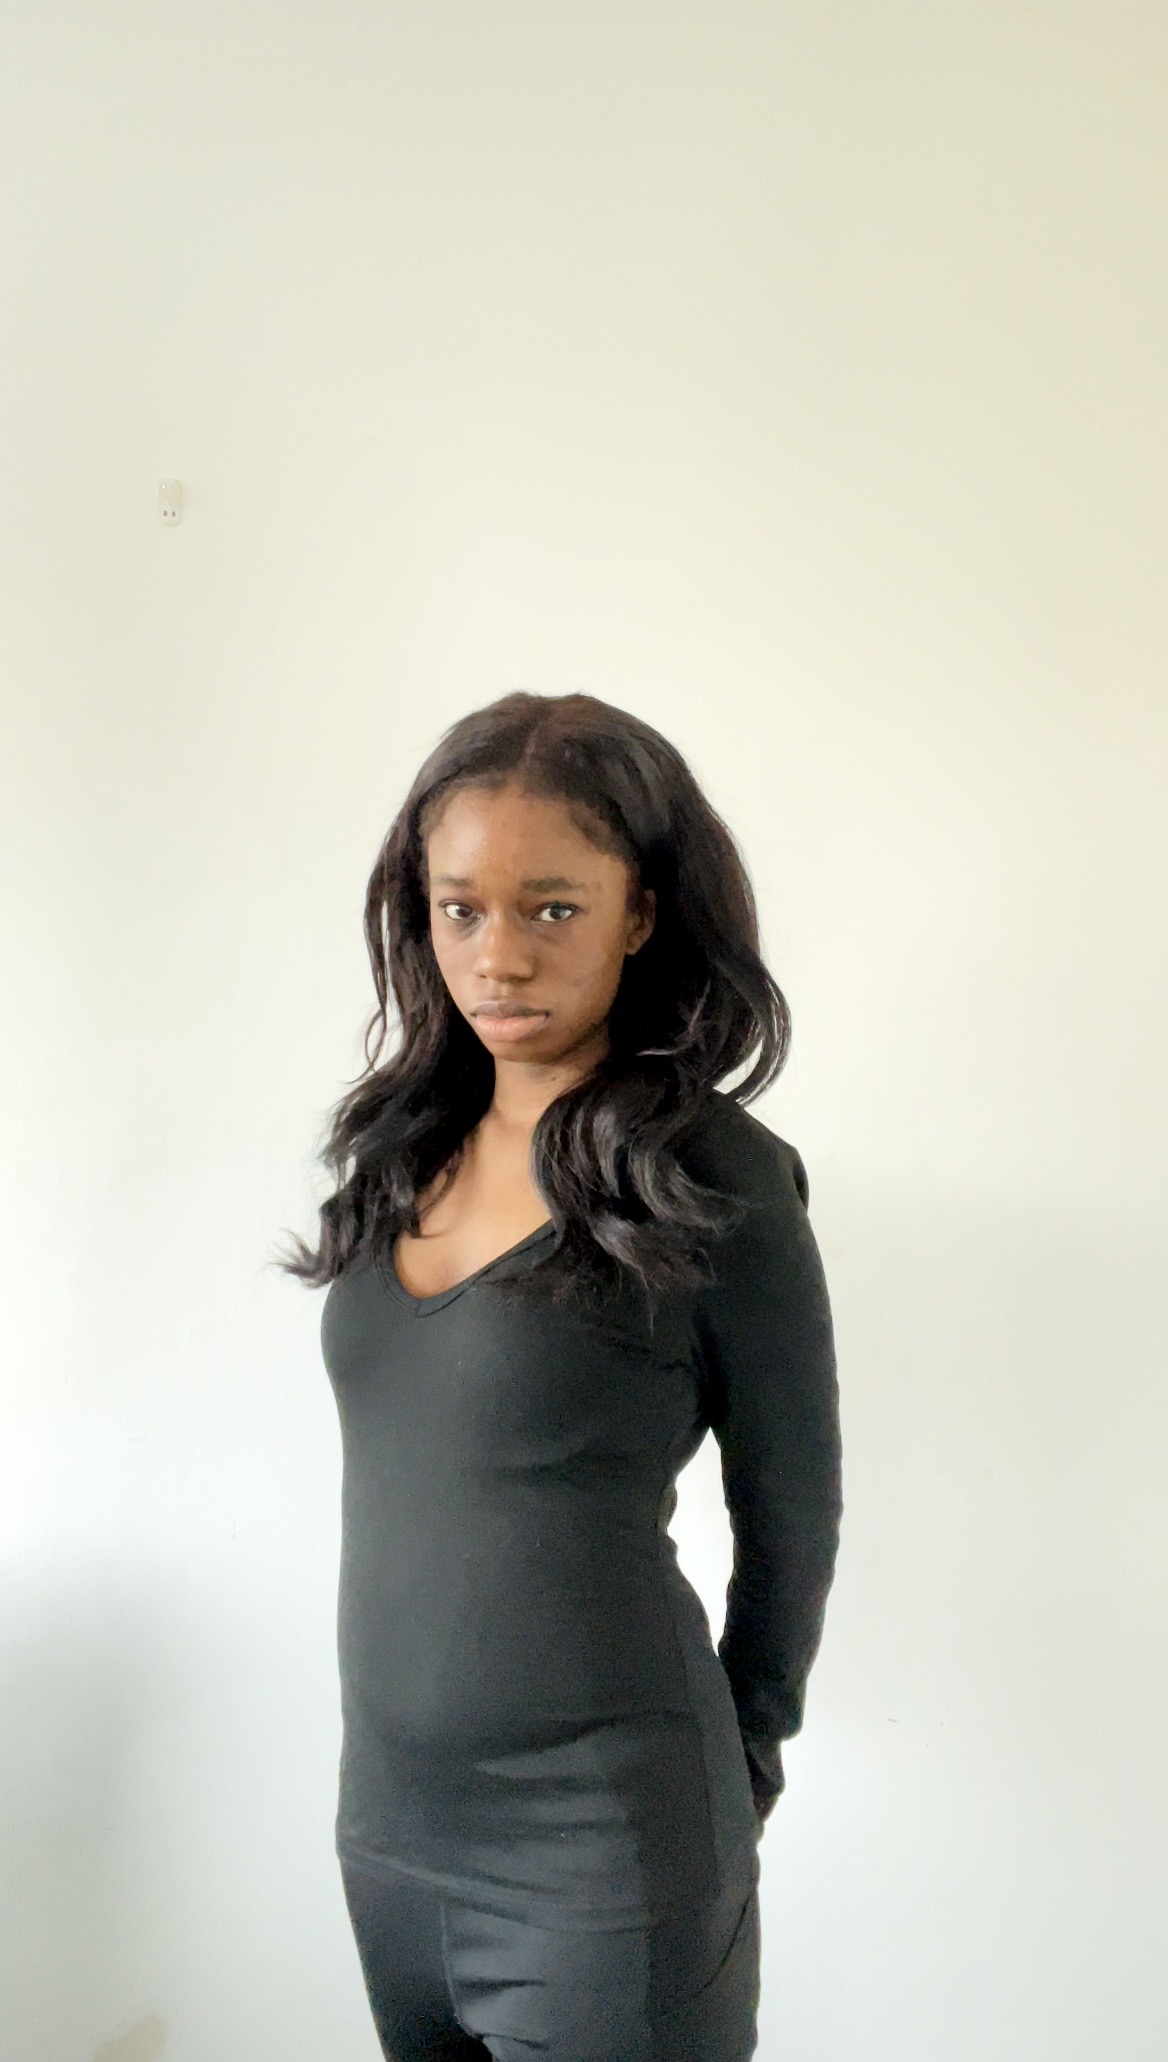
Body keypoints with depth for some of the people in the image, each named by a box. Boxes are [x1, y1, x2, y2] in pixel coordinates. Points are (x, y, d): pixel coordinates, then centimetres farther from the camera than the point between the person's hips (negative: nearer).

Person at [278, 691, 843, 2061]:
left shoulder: (718, 1182, -15)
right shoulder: (402, 1148, 1)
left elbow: (790, 1518, -4)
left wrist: (737, 1757, 8)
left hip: (602, 1849, -5)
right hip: (387, 1817, 6)